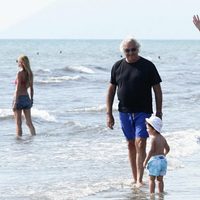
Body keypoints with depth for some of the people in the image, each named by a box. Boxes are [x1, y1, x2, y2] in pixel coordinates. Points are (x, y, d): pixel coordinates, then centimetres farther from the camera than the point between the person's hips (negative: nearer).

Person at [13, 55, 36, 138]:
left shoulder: (20, 73, -14)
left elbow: (18, 89, -17)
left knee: (18, 123, 0)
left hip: (19, 98, -6)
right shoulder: (30, 73, 5)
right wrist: (31, 99, 20)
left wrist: (15, 102, -16)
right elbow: (31, 88, 11)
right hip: (27, 98, 6)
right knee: (29, 122, 12)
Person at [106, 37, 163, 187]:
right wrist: (109, 114, 5)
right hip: (125, 112, 4)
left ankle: (140, 180, -15)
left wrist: (159, 113, -4)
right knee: (131, 144, 10)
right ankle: (135, 179, 18)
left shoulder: (148, 66, -4)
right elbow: (111, 90, 10)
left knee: (140, 143, -13)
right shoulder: (118, 66, 5)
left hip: (143, 112, -4)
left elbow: (157, 90, -1)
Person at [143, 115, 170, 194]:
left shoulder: (154, 138, -13)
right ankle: (161, 193, 15)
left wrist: (145, 161, -14)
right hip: (163, 160, 8)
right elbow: (167, 149, 18)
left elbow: (151, 151, -19)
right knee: (160, 179, 14)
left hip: (155, 160, -8)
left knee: (151, 179, 1)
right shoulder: (162, 138, 10)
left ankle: (152, 193, 0)